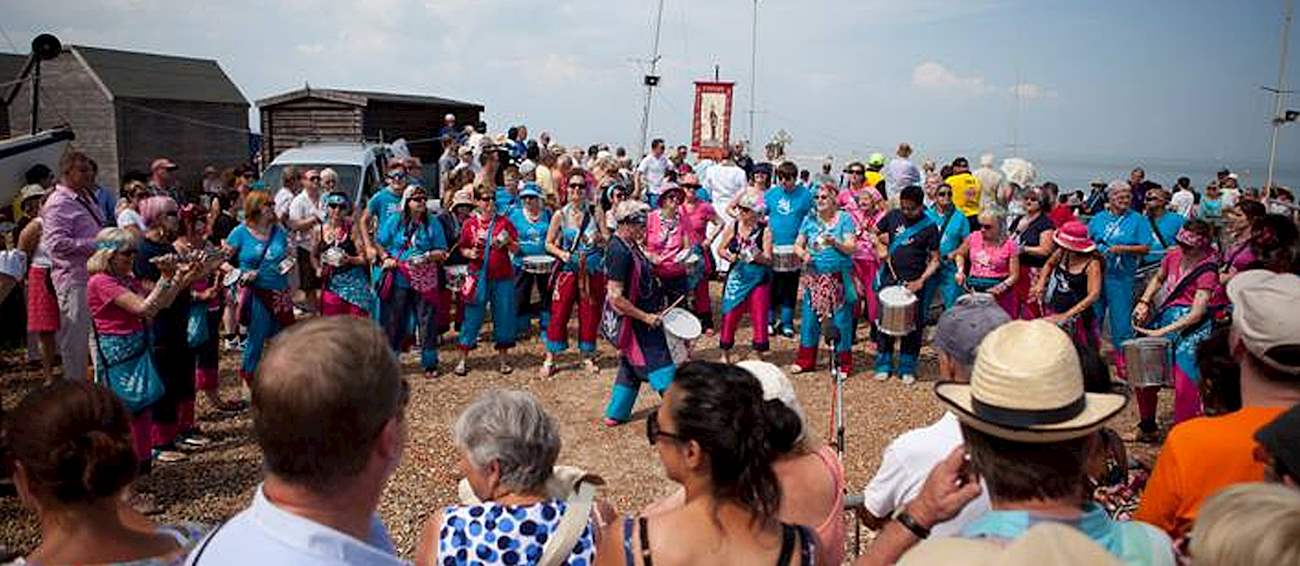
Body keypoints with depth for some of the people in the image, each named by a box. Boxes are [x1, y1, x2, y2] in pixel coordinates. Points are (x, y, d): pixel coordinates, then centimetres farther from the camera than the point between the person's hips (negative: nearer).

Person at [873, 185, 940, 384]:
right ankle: (883, 365, 21)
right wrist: (880, 247, -2)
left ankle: (907, 369, 17)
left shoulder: (929, 226, -8)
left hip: (913, 283, -3)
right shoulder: (893, 216, 1)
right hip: (889, 279, 3)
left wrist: (921, 281, -19)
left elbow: (934, 260, -7)